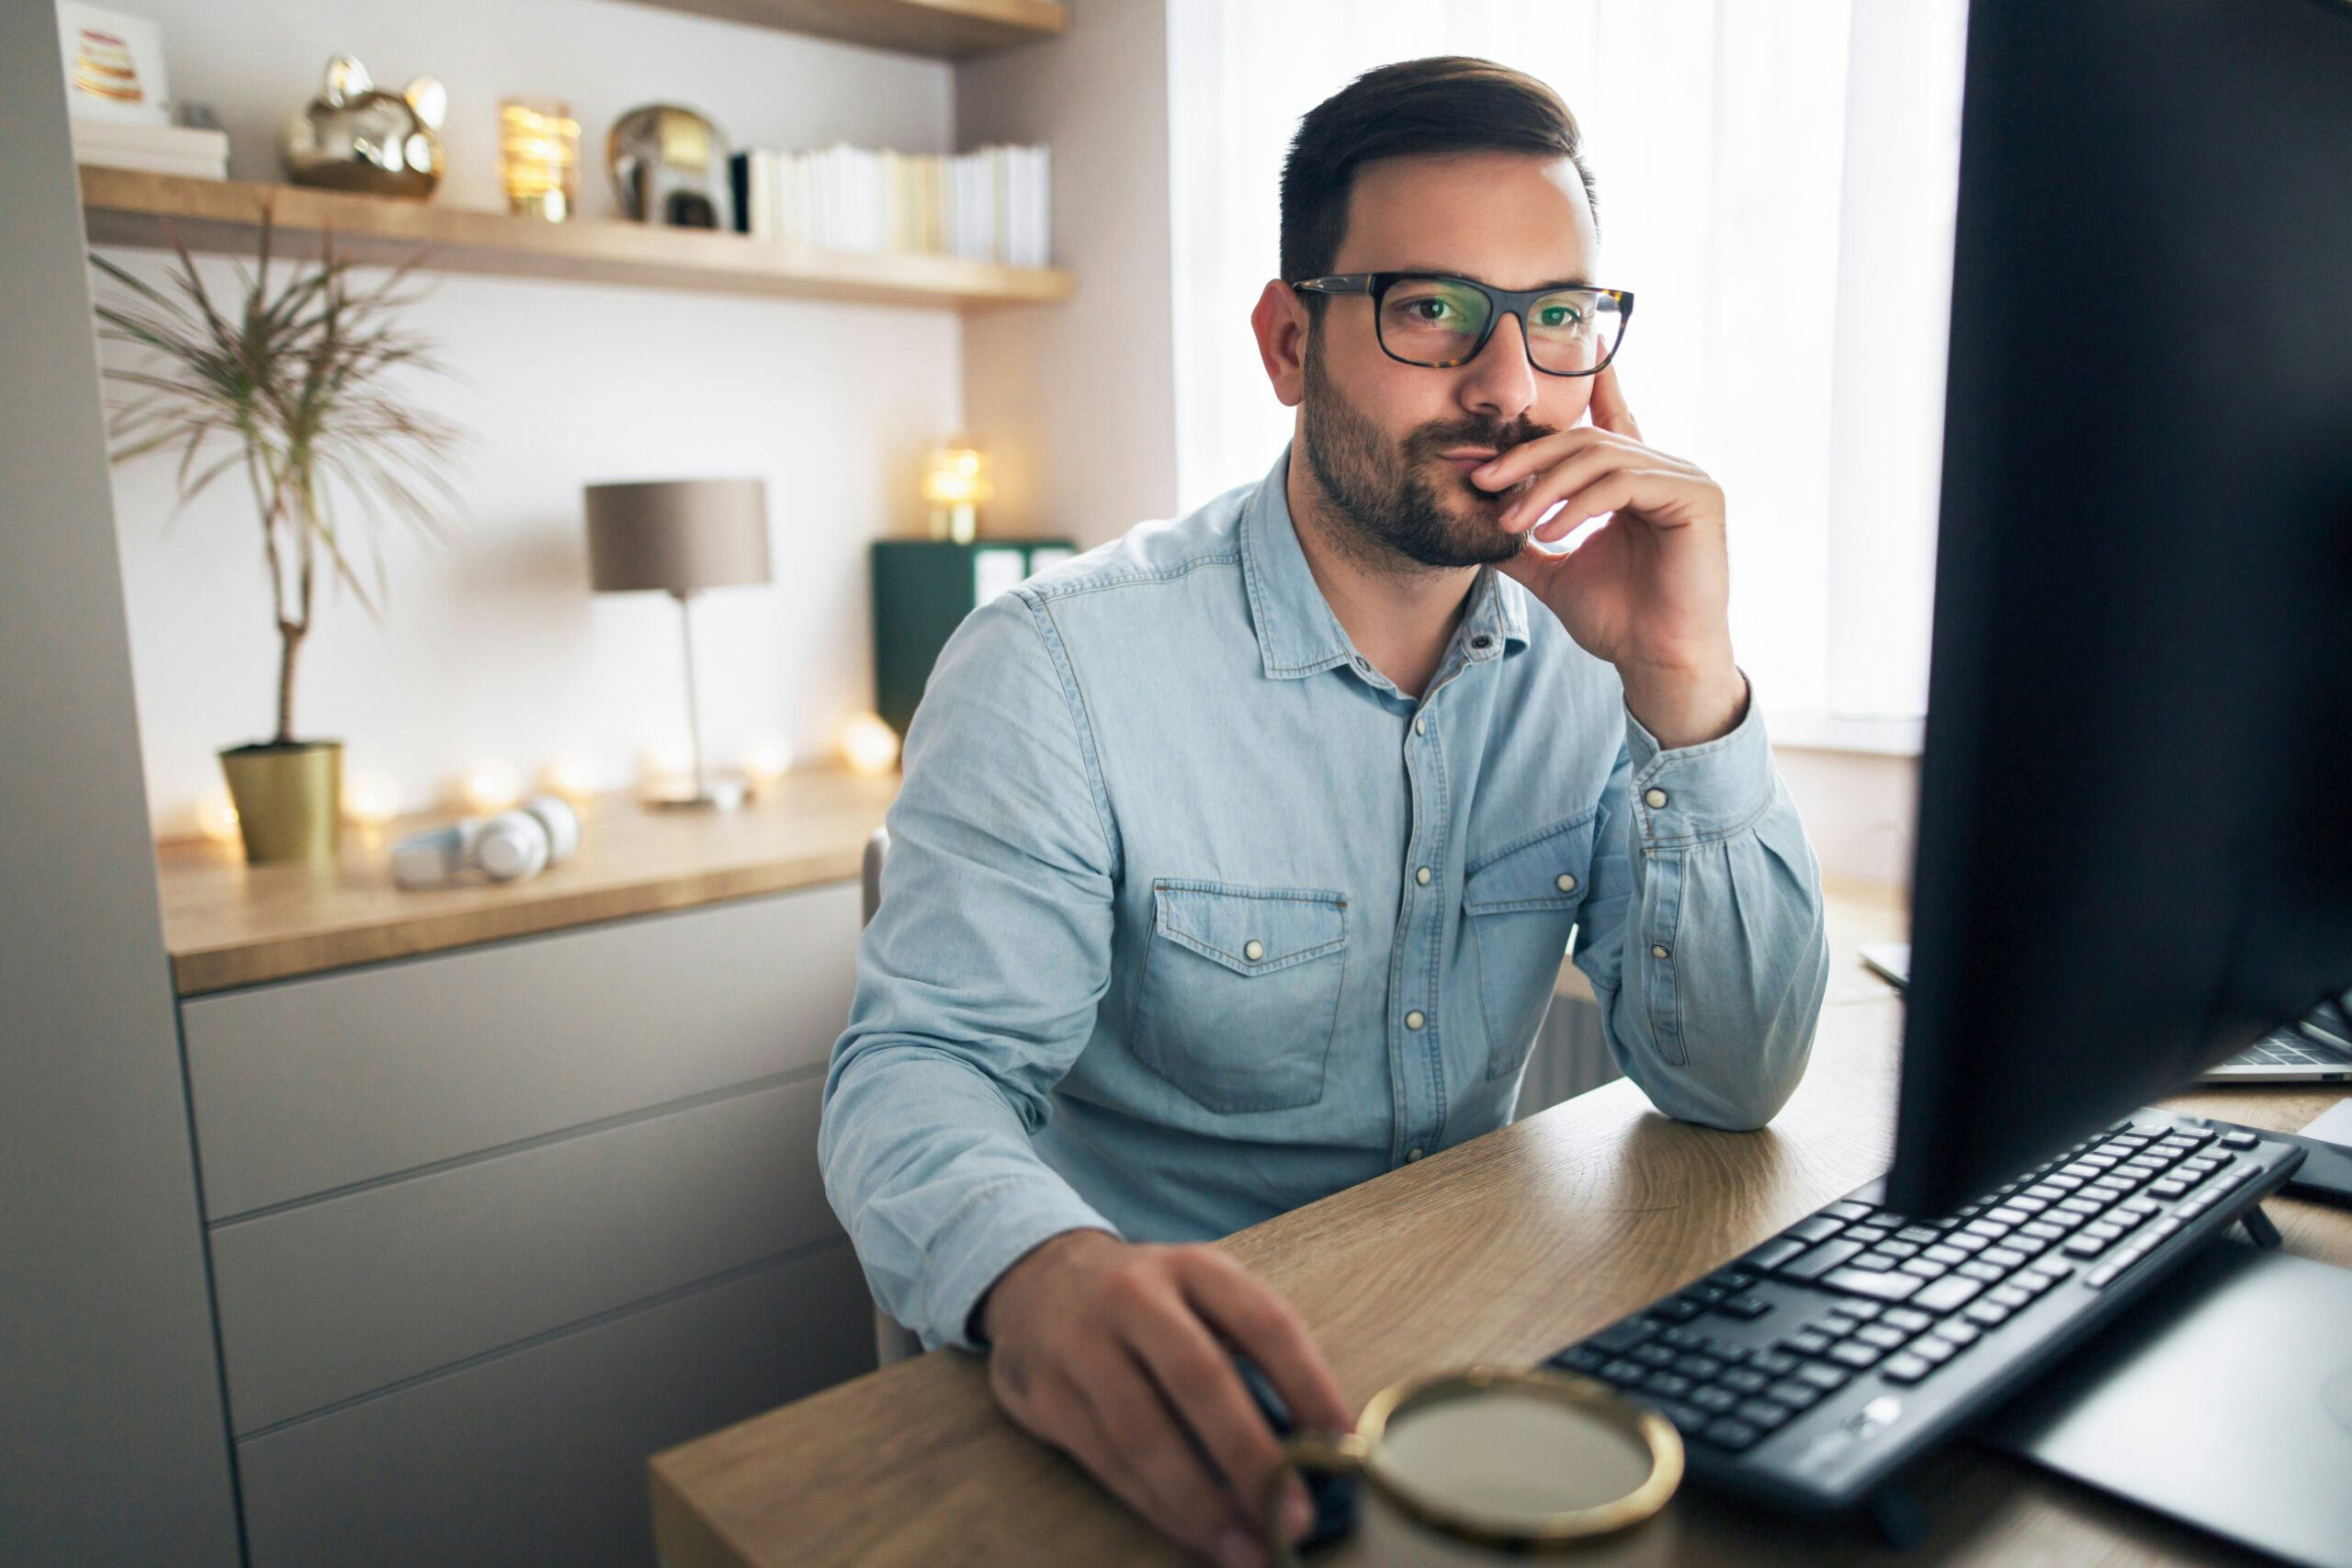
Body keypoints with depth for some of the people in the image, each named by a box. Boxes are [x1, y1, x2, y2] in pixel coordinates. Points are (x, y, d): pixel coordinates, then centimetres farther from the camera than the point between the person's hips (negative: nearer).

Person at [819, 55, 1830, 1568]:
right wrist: (1036, 1272, -41)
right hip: (1178, 1393, -2)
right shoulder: (1058, 663, -14)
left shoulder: (1588, 658, -1)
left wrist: (1689, 688, -19)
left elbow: (1733, 1086, -6)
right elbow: (922, 1064, -18)